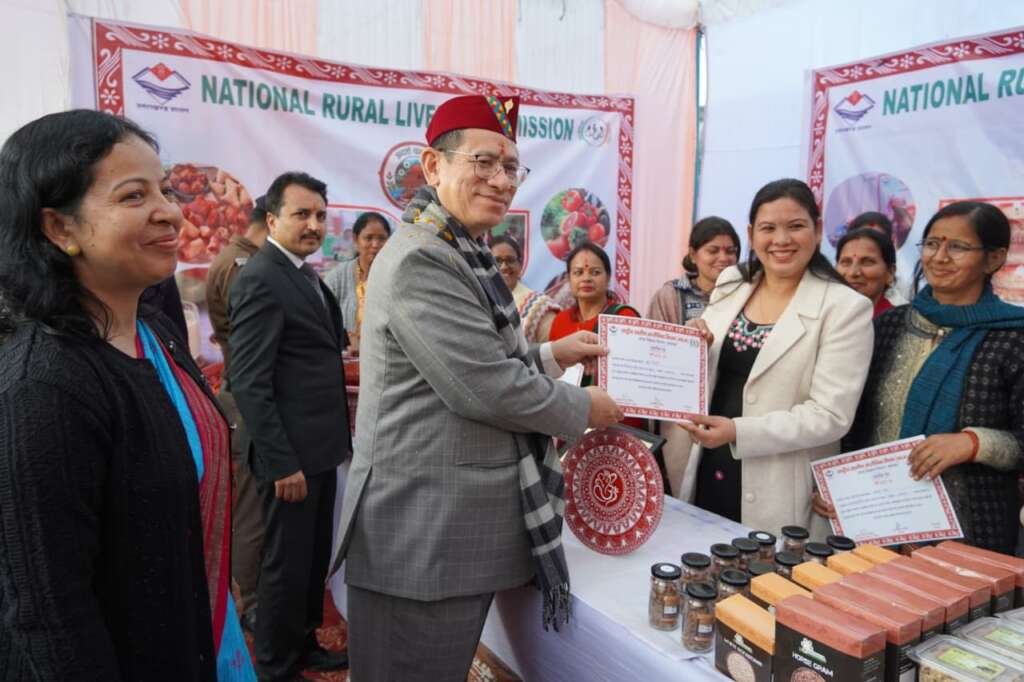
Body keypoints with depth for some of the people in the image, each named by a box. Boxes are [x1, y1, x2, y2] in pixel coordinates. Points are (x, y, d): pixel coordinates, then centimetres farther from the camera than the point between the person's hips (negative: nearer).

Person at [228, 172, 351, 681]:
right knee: (288, 563, 6)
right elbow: (248, 382, -21)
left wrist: (338, 437, 14)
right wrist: (282, 462, -22)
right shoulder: (260, 279, -16)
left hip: (319, 447, 9)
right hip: (292, 453, -9)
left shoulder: (306, 274, 13)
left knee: (314, 558, 20)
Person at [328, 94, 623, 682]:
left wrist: (551, 355, 12)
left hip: (462, 528, 10)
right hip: (423, 533, -10)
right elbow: (487, 388, -23)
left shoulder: (464, 256, 15)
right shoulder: (420, 261, -19)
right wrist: (584, 408, -8)